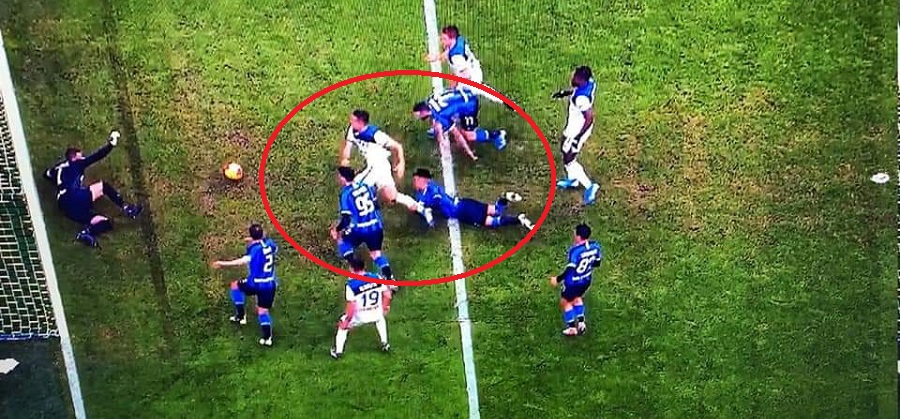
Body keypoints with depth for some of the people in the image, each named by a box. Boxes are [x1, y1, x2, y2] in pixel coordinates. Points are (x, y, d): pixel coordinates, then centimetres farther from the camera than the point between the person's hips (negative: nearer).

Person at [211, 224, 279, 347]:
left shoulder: (254, 248, -16)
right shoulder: (269, 242, 4)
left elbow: (244, 260, -32)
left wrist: (224, 264, -34)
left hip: (256, 283, -6)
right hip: (271, 284, 6)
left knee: (235, 285, 22)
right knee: (263, 311, 14)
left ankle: (241, 315, 21)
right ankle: (267, 337, 1)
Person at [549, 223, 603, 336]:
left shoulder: (575, 250, -33)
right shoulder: (595, 246, -13)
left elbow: (569, 270, -28)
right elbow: (597, 263, 2)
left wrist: (557, 279, -15)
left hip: (573, 281, -6)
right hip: (586, 280, 6)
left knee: (565, 302, 20)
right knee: (577, 298, 34)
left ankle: (572, 328, 27)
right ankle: (581, 323, 31)